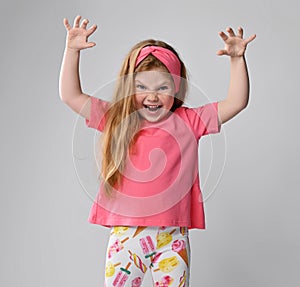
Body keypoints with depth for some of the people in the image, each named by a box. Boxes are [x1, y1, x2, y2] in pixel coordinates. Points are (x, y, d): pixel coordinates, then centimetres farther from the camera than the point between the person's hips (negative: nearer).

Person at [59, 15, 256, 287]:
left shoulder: (189, 122, 2)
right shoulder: (116, 119, 5)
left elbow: (236, 102, 0)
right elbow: (71, 96, 5)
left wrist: (237, 59, -9)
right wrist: (72, 51, -2)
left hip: (171, 238, -1)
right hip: (125, 235, 1)